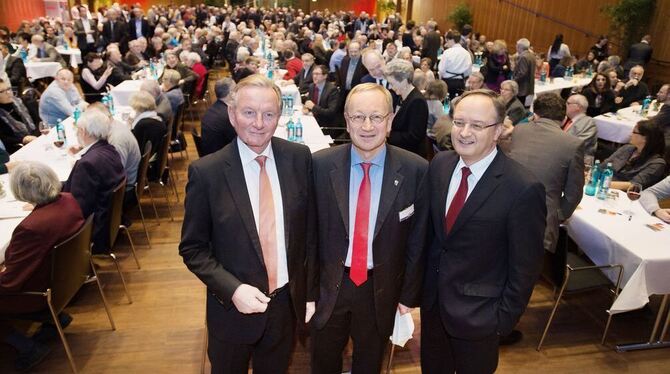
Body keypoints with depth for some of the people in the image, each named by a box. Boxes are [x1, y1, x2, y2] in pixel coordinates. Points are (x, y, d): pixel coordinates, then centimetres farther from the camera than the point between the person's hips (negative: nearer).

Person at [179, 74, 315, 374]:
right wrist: (232, 290, -19)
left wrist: (310, 293, 3)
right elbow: (192, 248, -7)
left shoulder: (299, 158, -9)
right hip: (234, 307, -2)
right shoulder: (206, 172, -16)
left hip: (288, 302, 2)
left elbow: (310, 229, -1)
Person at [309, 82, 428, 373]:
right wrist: (308, 285, -1)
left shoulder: (415, 170, -14)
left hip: (382, 290, 0)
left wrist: (409, 295, 0)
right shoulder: (321, 164, -12)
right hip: (329, 286, 1)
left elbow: (417, 239, -5)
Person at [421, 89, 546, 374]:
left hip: (477, 310, -5)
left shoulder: (523, 189, -24)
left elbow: (525, 266, -15)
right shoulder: (439, 164, -7)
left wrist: (505, 318, -10)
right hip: (432, 297, 5)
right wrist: (421, 281, 8)